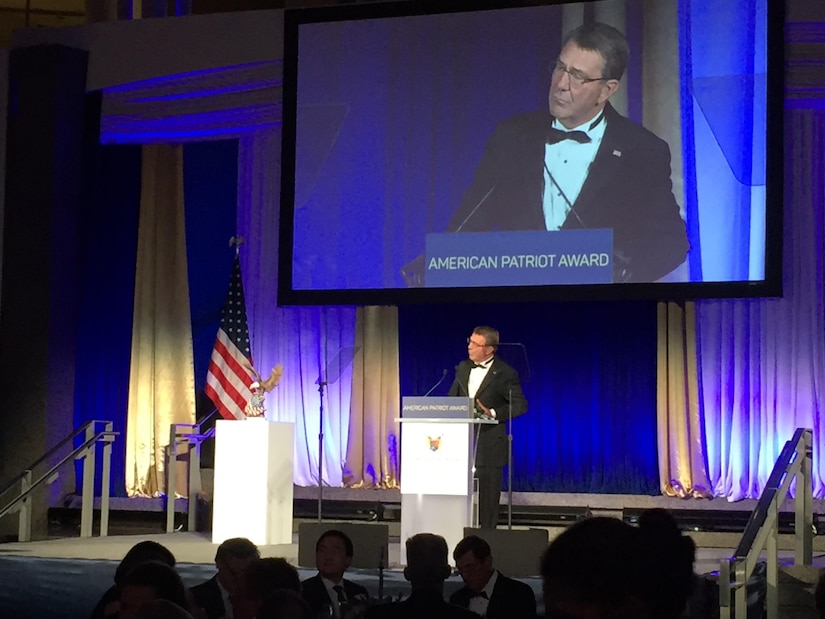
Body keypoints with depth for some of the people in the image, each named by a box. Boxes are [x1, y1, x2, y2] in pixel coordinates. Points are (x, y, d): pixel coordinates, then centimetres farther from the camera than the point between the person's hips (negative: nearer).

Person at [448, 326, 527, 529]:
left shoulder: (505, 374, -5)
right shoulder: (463, 368, 12)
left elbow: (520, 405, -7)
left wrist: (493, 413, -19)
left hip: (488, 445, -5)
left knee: (487, 496, -1)